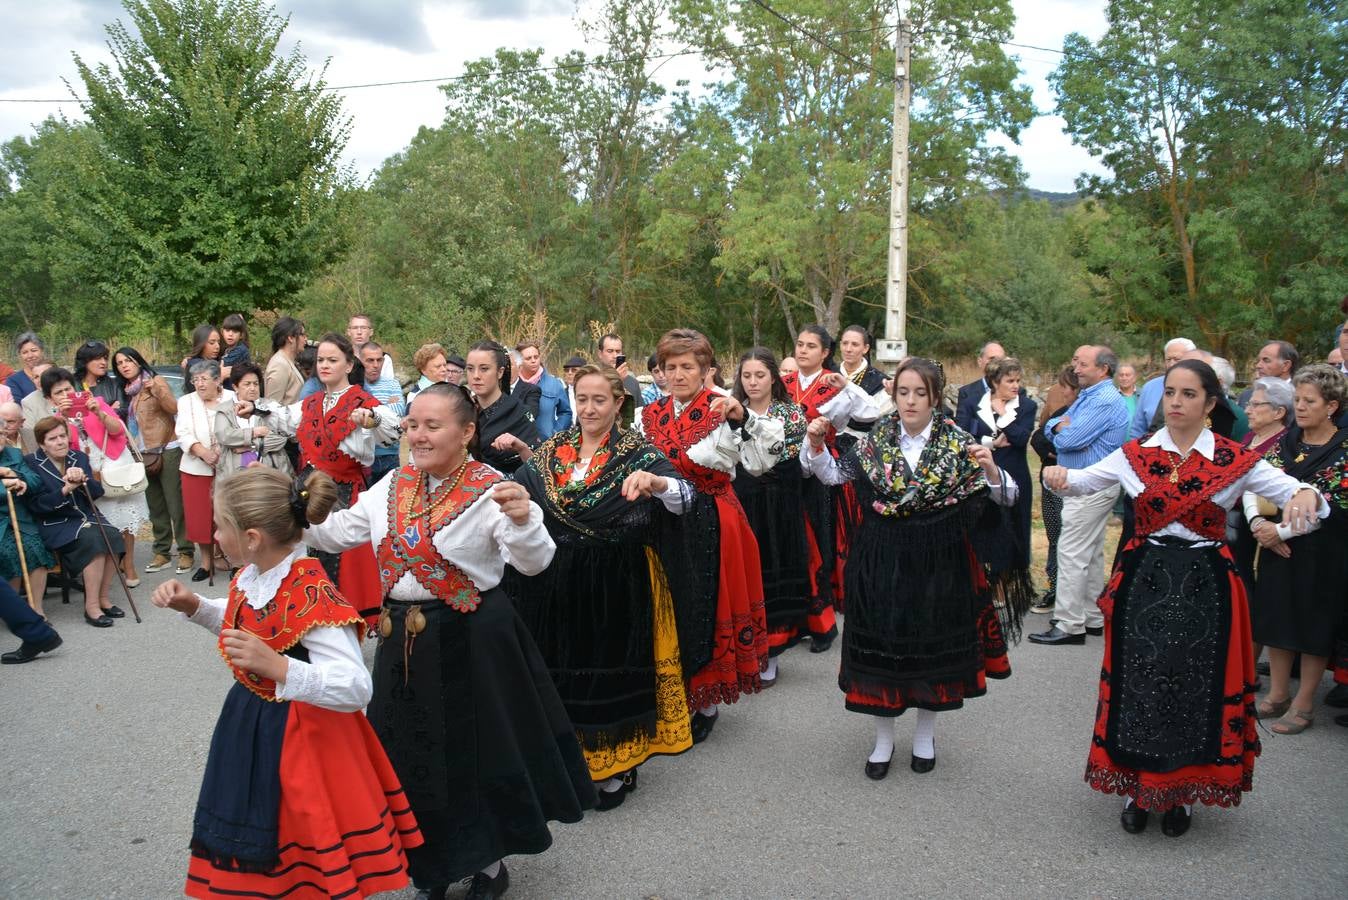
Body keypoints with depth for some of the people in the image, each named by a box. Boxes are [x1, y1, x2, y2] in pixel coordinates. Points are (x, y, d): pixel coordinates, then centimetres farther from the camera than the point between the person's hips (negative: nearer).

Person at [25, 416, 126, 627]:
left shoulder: (79, 458, 12)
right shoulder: (31, 464, -2)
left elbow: (98, 492, 4)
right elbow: (37, 504, -10)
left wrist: (83, 481, -16)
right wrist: (65, 490, -22)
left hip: (88, 516, 5)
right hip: (56, 525, -5)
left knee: (113, 536, -25)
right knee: (93, 540, -31)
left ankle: (103, 598, -13)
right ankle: (91, 606, -24)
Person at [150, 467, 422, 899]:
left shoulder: (312, 598, -31)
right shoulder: (250, 577, -3)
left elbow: (357, 688, -36)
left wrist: (277, 667, -46)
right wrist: (193, 605, 3)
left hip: (299, 735, -9)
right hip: (250, 724, 9)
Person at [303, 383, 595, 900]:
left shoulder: (489, 490, -14)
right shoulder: (393, 486, 5)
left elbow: (534, 563, -23)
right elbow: (339, 533, 10)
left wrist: (523, 518, -42)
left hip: (471, 639, -6)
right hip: (402, 638, 6)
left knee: (476, 750, 8)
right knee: (413, 755, 17)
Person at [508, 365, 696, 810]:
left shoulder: (638, 452, -5)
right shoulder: (550, 452, 8)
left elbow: (684, 495, -20)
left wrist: (652, 480, -41)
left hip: (617, 589, -3)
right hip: (558, 586, 4)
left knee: (612, 670, 5)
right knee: (563, 671, 11)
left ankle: (614, 766, 23)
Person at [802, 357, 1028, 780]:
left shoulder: (958, 442, -5)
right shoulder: (877, 439, 0)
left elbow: (1005, 497, -5)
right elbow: (833, 475, 2)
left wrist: (990, 469, -25)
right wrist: (815, 444, -15)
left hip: (936, 562, -1)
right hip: (882, 560, 1)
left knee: (932, 645, 12)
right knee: (881, 645, 6)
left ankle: (925, 733, 35)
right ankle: (883, 738, 26)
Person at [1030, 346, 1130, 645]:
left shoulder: (1105, 400, -17)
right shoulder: (1088, 396, 16)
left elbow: (1070, 439, -24)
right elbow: (1051, 427, 13)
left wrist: (1062, 427, -1)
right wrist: (1064, 425, -9)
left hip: (1090, 488, -11)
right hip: (1086, 487, 11)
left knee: (1072, 554, -10)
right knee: (1091, 555, 15)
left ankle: (1069, 625, -6)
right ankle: (1092, 619, 23)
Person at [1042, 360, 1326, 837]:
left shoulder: (1234, 460, -3)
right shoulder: (1135, 454, 2)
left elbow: (1294, 492, -9)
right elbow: (1082, 481, -1)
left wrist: (1306, 495, -33)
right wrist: (1058, 476, -23)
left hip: (1205, 588, -1)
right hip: (1143, 582, 1)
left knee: (1197, 688, 7)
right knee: (1138, 686, 6)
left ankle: (1182, 792, 27)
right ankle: (1138, 788, 25)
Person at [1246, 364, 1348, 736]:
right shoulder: (1284, 441, 4)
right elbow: (1252, 484, 1)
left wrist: (1281, 530, -18)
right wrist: (1257, 521, -15)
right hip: (1277, 546, 5)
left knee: (1315, 623, 6)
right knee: (1277, 616, 11)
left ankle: (1304, 703, 17)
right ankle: (1278, 694, 25)